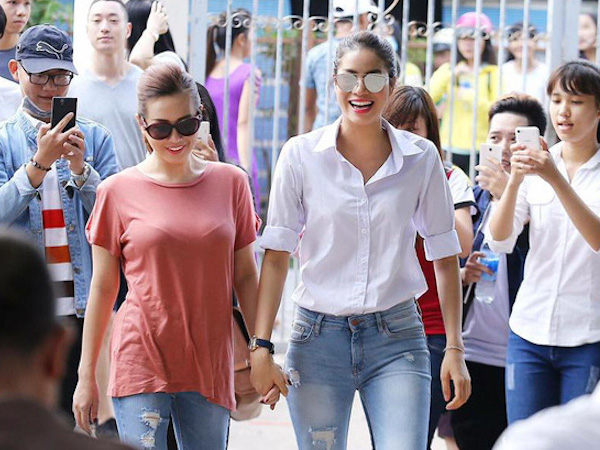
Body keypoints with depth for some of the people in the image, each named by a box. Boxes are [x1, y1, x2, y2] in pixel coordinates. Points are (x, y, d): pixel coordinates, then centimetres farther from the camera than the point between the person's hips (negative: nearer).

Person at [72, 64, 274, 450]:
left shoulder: (231, 183, 6)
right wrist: (87, 375, 4)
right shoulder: (119, 191, 0)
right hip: (141, 360, -2)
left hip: (210, 364, 2)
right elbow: (103, 288, 4)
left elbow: (246, 277, 10)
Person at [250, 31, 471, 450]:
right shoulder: (301, 155, -1)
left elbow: (445, 257, 6)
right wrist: (261, 346, -6)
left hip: (397, 339, 0)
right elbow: (276, 255, 1)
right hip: (318, 336, 0)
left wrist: (455, 350, 2)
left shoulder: (422, 157, 2)